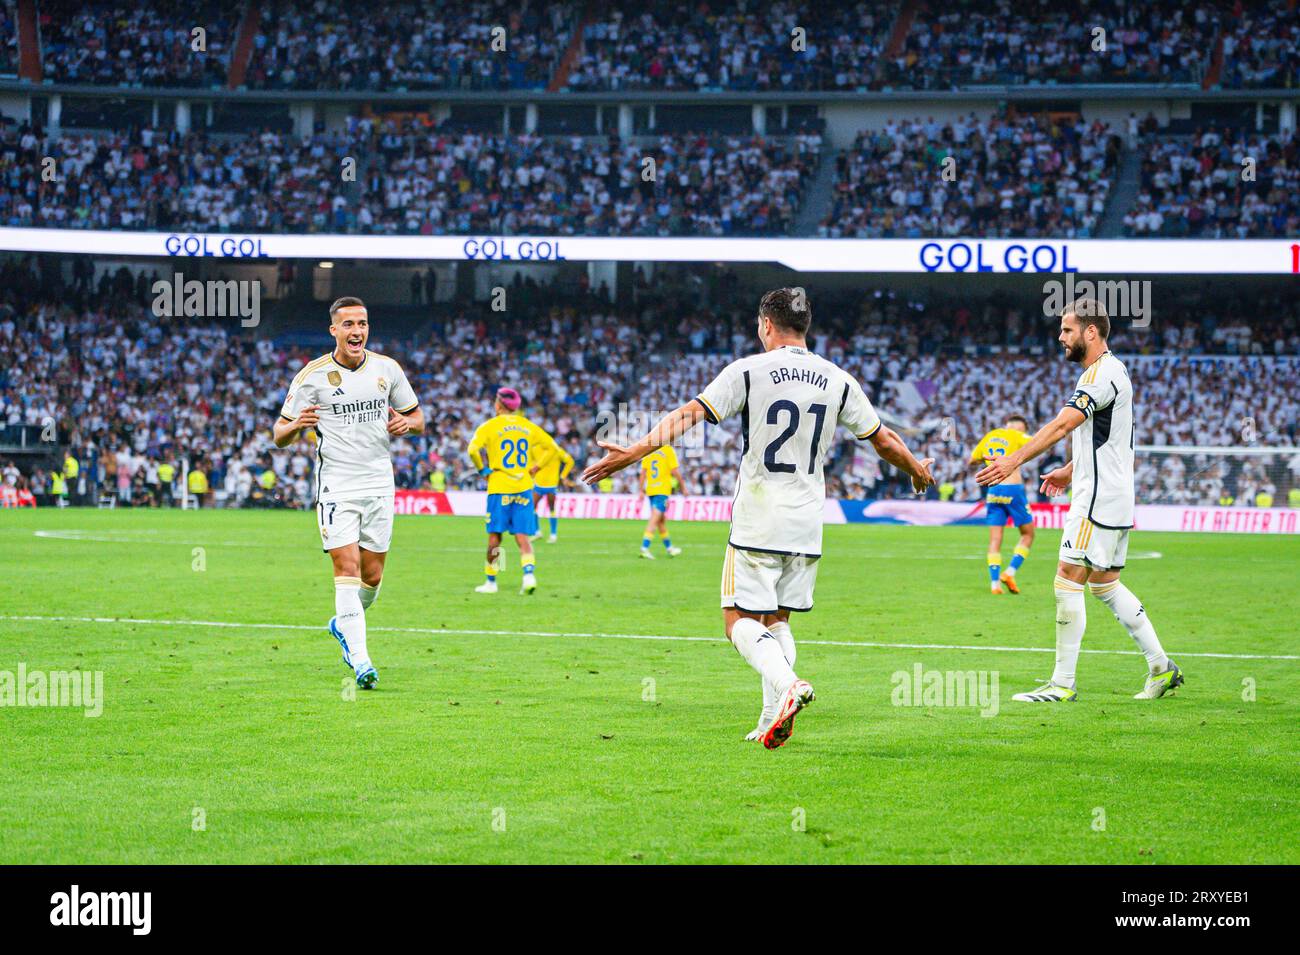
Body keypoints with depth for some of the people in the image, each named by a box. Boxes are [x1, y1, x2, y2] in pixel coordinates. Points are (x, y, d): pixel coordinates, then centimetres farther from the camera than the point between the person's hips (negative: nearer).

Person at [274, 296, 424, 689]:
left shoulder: (387, 369, 4)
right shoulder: (312, 376, -5)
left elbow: (417, 417, 16)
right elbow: (279, 435, -2)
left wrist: (407, 423, -8)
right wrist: (297, 425, -25)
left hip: (379, 484, 4)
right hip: (336, 484, -3)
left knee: (372, 575, 6)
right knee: (347, 568, -15)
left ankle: (343, 625, 36)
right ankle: (360, 660, -17)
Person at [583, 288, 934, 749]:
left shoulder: (749, 371, -7)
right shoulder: (839, 381, 6)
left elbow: (690, 414, -14)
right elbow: (883, 439, 17)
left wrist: (634, 452, -13)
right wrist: (917, 469, 36)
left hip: (757, 524, -4)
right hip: (807, 526, 5)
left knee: (740, 620, 0)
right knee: (777, 620, 15)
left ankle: (786, 683, -26)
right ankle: (772, 720, 6)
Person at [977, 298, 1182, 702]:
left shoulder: (1103, 374, -16)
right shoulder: (1111, 371, 17)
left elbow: (1062, 425, -27)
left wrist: (1015, 460, -33)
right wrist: (1071, 471, 26)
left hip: (1098, 501, -10)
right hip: (1113, 501, 10)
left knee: (1068, 582, -7)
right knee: (1106, 585, 15)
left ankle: (1063, 684, -4)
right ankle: (1161, 668, 16)